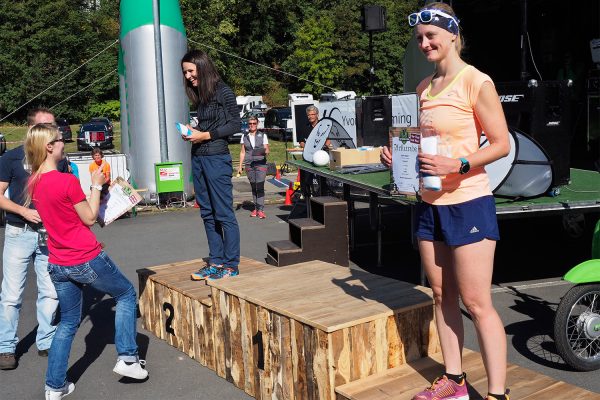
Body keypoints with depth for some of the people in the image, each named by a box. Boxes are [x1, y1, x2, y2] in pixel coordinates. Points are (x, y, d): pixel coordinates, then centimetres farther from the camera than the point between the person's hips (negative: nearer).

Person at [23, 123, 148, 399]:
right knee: (127, 294, 16)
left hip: (57, 266, 7)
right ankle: (128, 358, 14)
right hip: (87, 260, -7)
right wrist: (96, 185, -1)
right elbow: (89, 218, -9)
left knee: (68, 322, 19)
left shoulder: (33, 183, 4)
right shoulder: (67, 180, -19)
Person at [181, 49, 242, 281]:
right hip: (198, 158, 8)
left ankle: (230, 266, 2)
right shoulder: (199, 95, 15)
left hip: (216, 158, -8)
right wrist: (192, 133, -1)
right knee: (208, 213, 10)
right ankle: (216, 262, 17)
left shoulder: (223, 92, -6)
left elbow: (236, 124, -9)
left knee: (224, 213, -4)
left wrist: (204, 135, -12)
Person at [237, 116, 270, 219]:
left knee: (260, 187, -10)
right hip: (249, 165, 2)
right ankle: (256, 208, 12)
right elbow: (242, 152, 14)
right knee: (253, 187, 5)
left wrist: (264, 152, -22)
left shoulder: (263, 136, 5)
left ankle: (260, 209, -10)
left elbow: (267, 150, 2)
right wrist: (240, 166, 9)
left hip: (261, 164, -2)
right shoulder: (244, 137, 11)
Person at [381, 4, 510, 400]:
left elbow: (501, 144, -10)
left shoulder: (477, 83, -9)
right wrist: (399, 155, 2)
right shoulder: (424, 87, 12)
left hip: (468, 203, -7)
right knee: (442, 295, 11)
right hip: (430, 203, 7)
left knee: (476, 302, -5)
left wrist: (457, 165, -23)